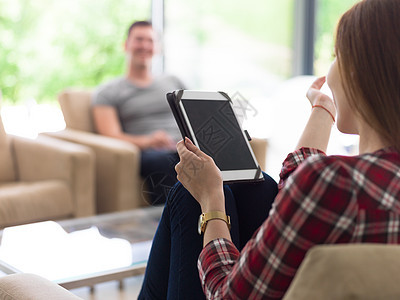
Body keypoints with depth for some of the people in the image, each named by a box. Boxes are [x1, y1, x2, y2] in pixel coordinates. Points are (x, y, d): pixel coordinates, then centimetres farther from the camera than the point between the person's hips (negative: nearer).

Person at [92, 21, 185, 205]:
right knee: (165, 161, -41)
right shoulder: (107, 92, 18)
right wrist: (147, 141, -19)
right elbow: (111, 135, 2)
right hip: (148, 154, -3)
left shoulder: (173, 82, 31)